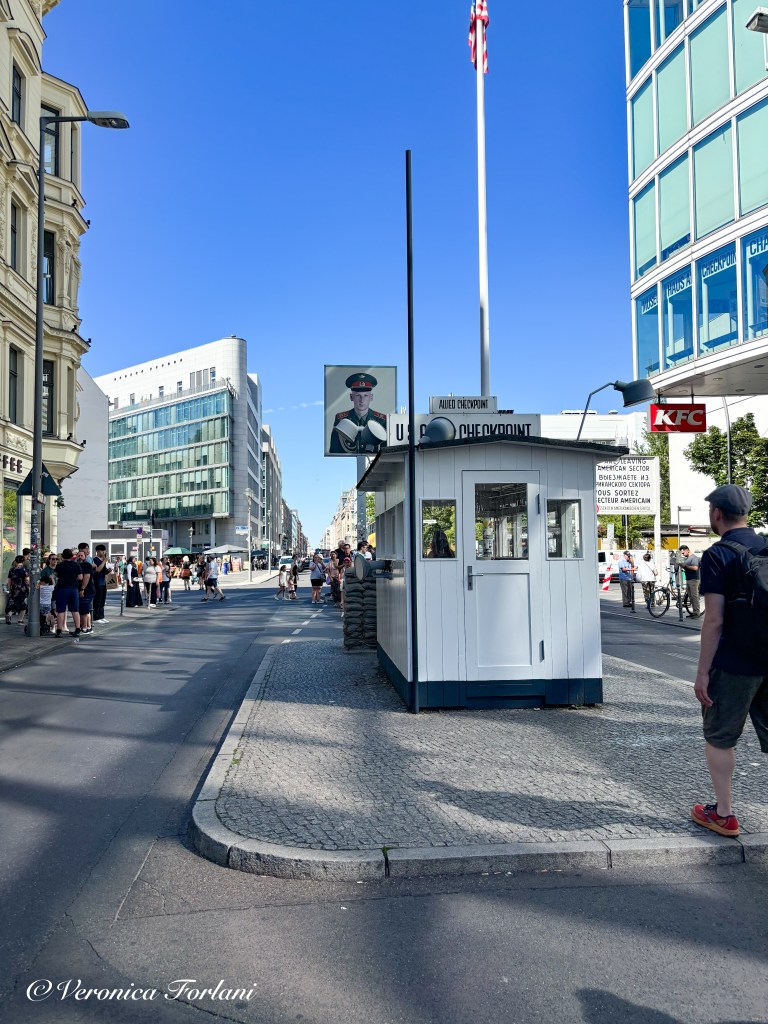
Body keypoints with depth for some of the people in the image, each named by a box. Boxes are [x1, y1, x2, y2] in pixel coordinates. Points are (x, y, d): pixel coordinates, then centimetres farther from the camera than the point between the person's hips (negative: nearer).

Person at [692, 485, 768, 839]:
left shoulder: (717, 555, -13)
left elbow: (714, 620, -17)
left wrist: (702, 672, -11)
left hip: (734, 664, -6)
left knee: (719, 737, 11)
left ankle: (724, 813, 19)